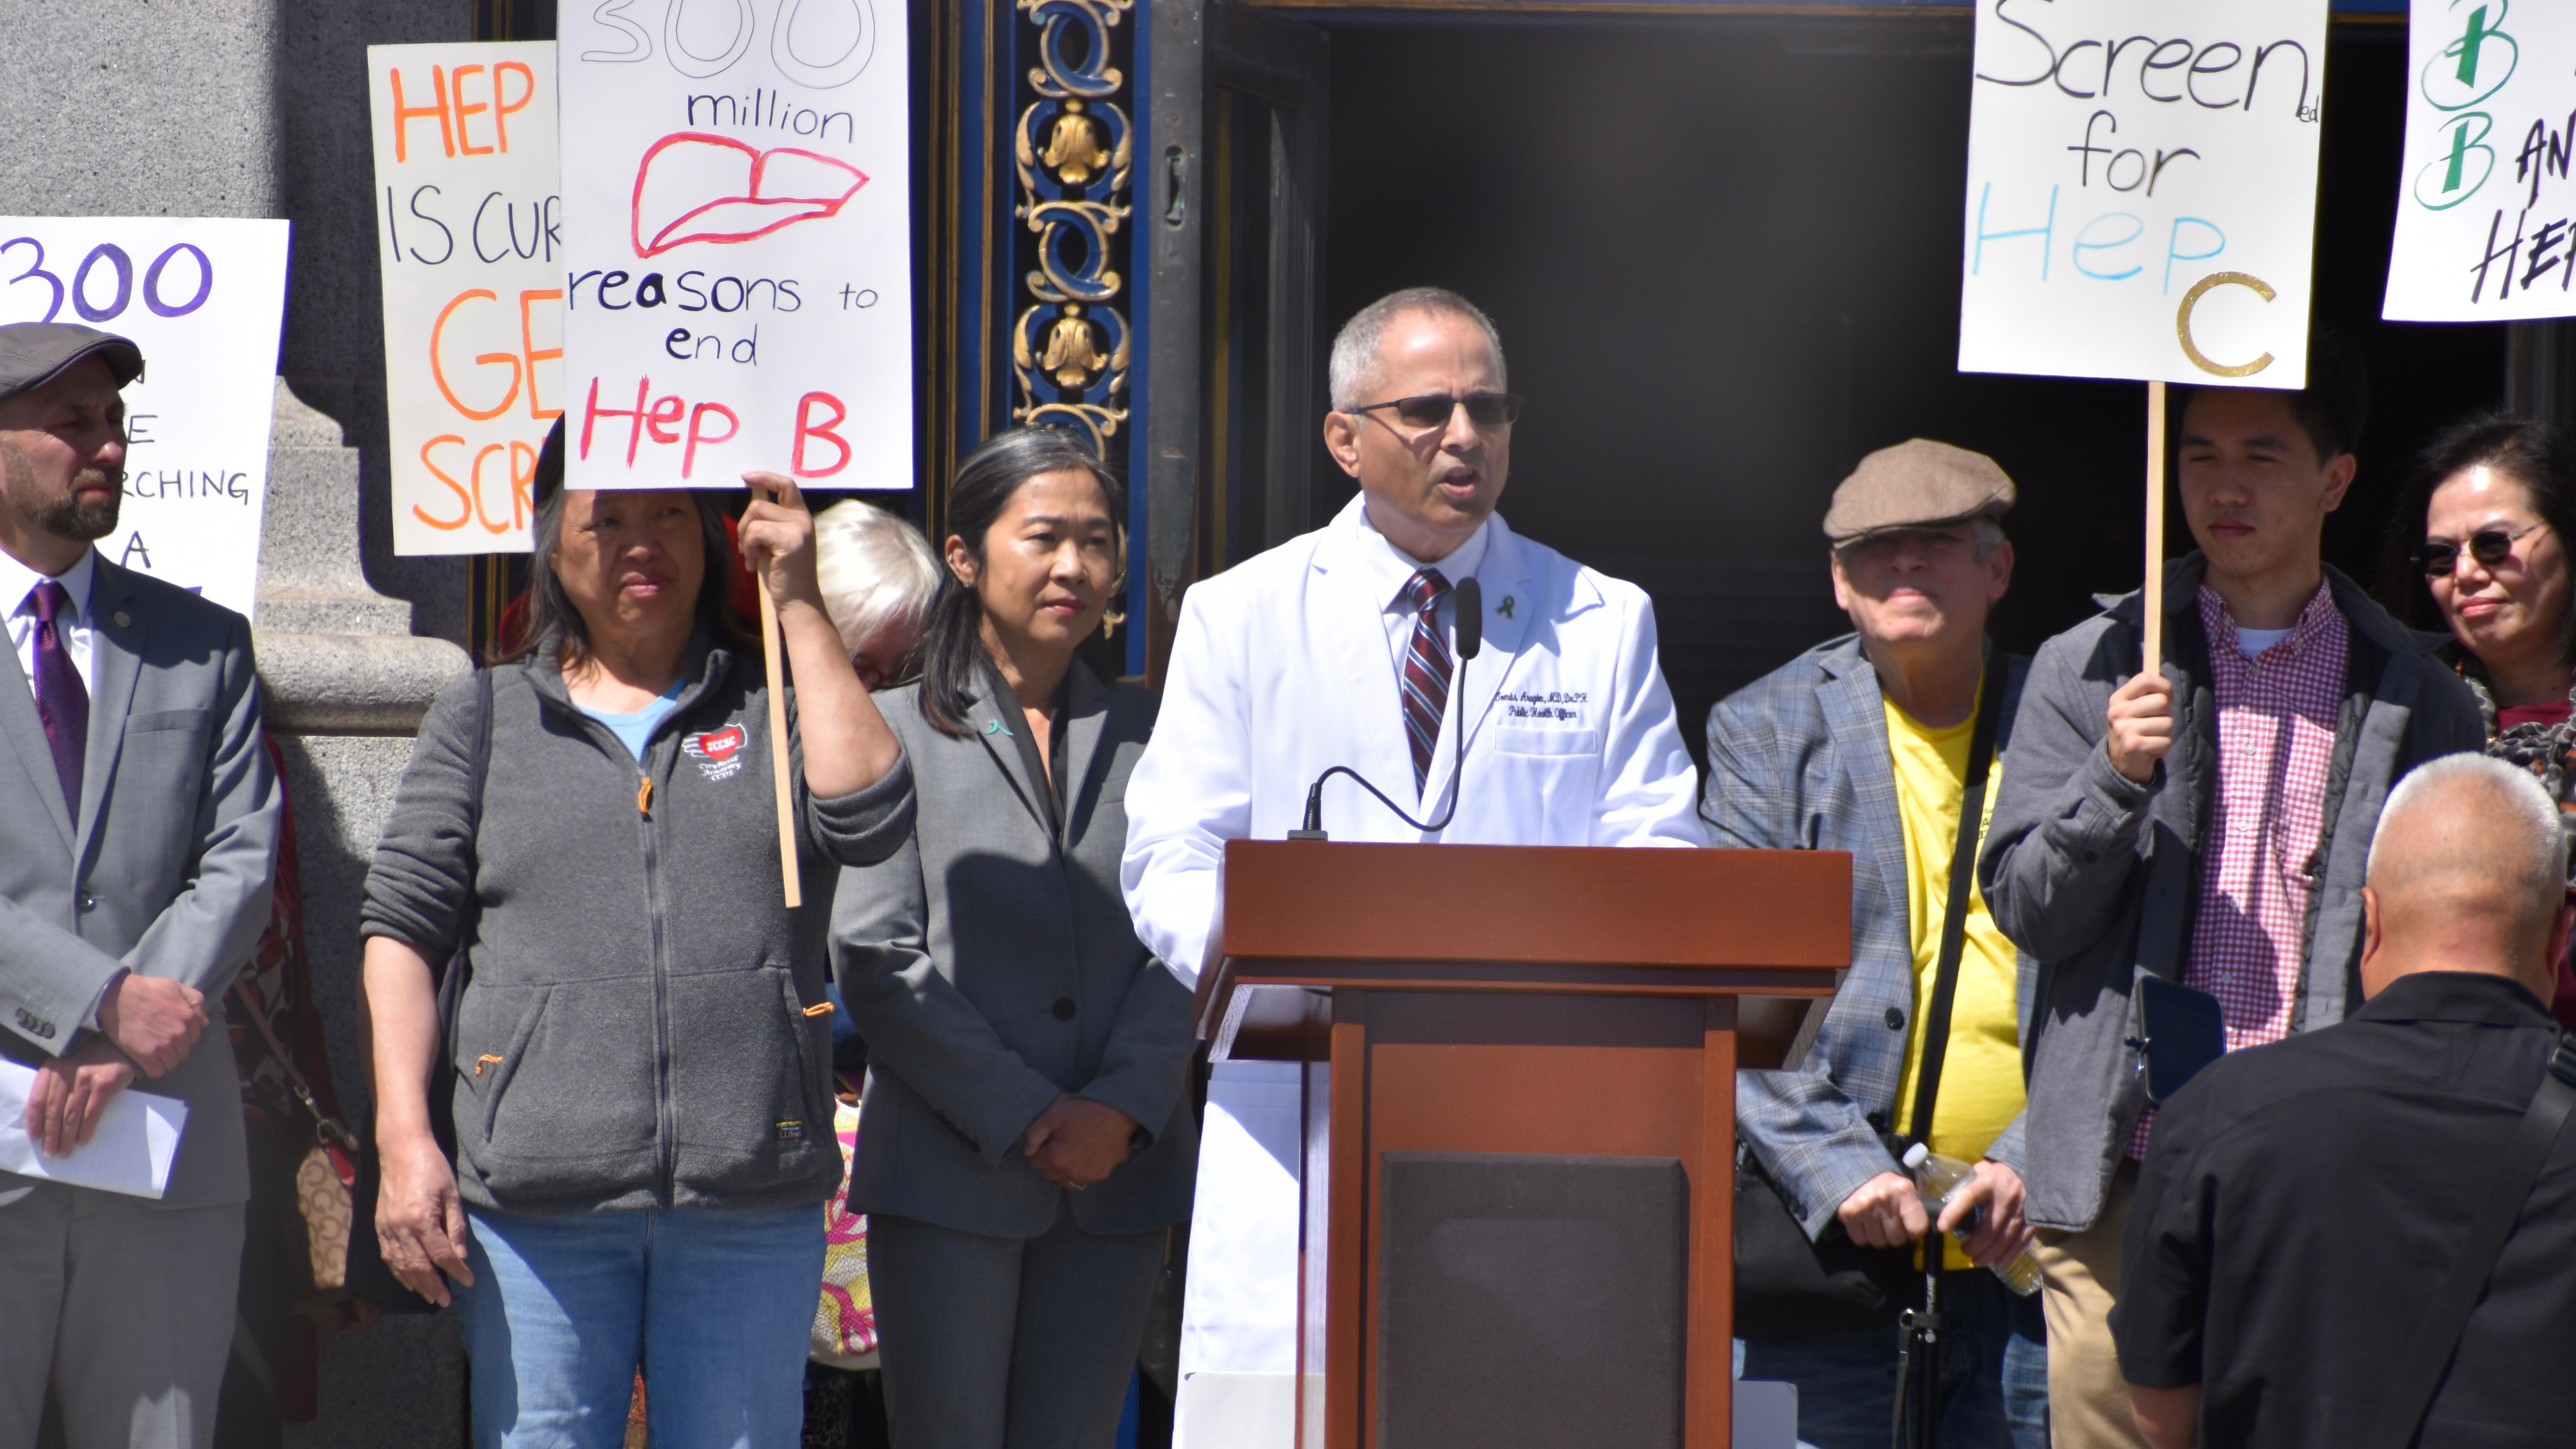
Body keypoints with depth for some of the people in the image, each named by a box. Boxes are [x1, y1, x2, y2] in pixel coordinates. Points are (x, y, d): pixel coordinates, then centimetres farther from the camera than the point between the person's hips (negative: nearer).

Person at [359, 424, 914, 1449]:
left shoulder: (772, 703, 14)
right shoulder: (482, 718, 13)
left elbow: (867, 819, -6)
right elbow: (401, 930, 9)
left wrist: (799, 608, -1)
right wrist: (405, 1142, -3)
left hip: (750, 1205, 0)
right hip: (535, 1206, 0)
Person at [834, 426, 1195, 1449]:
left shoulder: (1145, 734, 14)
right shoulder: (897, 732, 4)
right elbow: (876, 960, -4)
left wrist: (1123, 1108, -10)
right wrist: (1022, 1117, -11)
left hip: (1120, 1171, 3)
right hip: (950, 1172, -3)